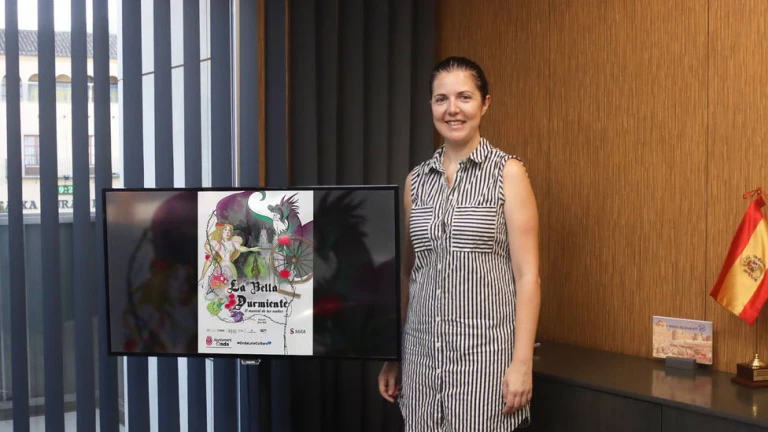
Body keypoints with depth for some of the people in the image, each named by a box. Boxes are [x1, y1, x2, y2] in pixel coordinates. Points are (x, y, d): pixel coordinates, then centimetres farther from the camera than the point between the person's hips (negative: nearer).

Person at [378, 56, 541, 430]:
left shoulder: (507, 172, -4)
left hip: (485, 350, -4)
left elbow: (527, 275, -8)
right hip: (422, 351, 4)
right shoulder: (417, 180, 8)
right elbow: (407, 274, 13)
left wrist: (522, 363, -14)